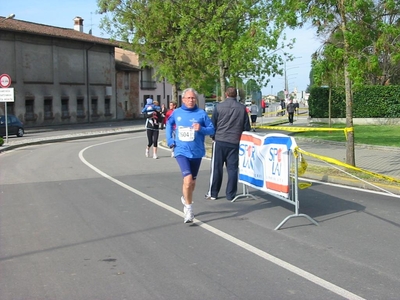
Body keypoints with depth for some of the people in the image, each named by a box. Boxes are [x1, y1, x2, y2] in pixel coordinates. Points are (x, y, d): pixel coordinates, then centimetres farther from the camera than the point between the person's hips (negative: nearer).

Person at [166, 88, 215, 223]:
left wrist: (201, 129, -20)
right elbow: (169, 124, 18)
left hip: (196, 152, 1)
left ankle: (186, 198, 47)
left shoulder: (201, 113, -4)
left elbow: (212, 130, -1)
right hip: (181, 151, -1)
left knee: (192, 181, 17)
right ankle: (188, 209, -5)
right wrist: (170, 140, 8)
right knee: (188, 179, -19)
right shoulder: (176, 113, 1)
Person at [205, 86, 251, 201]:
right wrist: (242, 138, 20)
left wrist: (214, 137, 16)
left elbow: (212, 124, 1)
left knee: (216, 168, 5)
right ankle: (230, 194, 8)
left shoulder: (219, 107, -4)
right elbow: (247, 127, 6)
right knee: (233, 169, 6)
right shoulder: (242, 108, 1)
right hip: (235, 143, 1)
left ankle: (212, 193, 10)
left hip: (219, 141, -1)